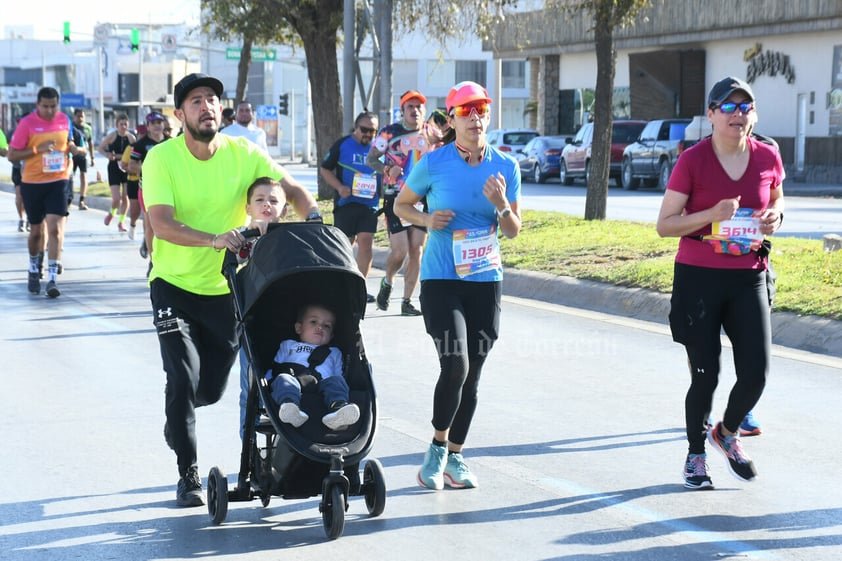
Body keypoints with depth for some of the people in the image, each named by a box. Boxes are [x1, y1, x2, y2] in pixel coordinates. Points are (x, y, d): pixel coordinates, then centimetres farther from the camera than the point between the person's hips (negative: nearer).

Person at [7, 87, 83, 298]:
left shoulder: (64, 120, 2)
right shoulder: (27, 123, -9)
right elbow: (12, 155, -9)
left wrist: (72, 147, -2)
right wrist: (38, 149, -21)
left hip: (58, 182, 1)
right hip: (32, 183, -1)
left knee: (56, 229, -12)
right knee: (36, 231, 12)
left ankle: (52, 279, -13)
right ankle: (33, 270, 36)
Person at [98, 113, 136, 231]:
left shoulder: (131, 138, -2)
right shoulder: (112, 136, -8)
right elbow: (100, 148, 2)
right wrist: (107, 155, -17)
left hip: (127, 169, 2)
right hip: (114, 168, -2)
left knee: (125, 197, 3)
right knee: (116, 198, -9)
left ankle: (121, 221, 20)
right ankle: (112, 213, 24)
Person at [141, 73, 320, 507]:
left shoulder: (242, 154, -6)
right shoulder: (162, 158, -14)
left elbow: (293, 190, -5)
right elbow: (161, 224, -24)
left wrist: (314, 220, -27)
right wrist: (214, 239, -39)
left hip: (224, 287, 3)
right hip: (174, 285, -3)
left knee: (211, 388, 10)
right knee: (183, 380, -12)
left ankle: (176, 421, 46)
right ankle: (188, 474, 6)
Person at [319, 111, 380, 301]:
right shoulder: (342, 145, 1)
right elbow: (325, 169, 4)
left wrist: (380, 190, -2)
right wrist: (339, 187, -11)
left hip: (370, 204, 2)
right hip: (346, 202, -2)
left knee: (366, 242, -7)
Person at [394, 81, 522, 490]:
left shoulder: (506, 167, 2)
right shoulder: (433, 164, -6)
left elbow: (513, 231, 6)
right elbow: (401, 205, 8)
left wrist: (502, 205, -14)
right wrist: (427, 220, -11)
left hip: (486, 280, 4)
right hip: (441, 279, -3)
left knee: (472, 375, 7)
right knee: (455, 365, -17)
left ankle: (455, 456, 21)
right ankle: (437, 448, 4)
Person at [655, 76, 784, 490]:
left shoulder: (768, 158, 1)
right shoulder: (692, 161, -8)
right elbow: (664, 225, -7)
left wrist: (775, 216, -3)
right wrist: (712, 215, -22)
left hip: (749, 278, 3)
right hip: (698, 279, -3)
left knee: (756, 372, -3)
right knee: (705, 374, 2)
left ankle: (727, 433, 28)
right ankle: (695, 454, 25)